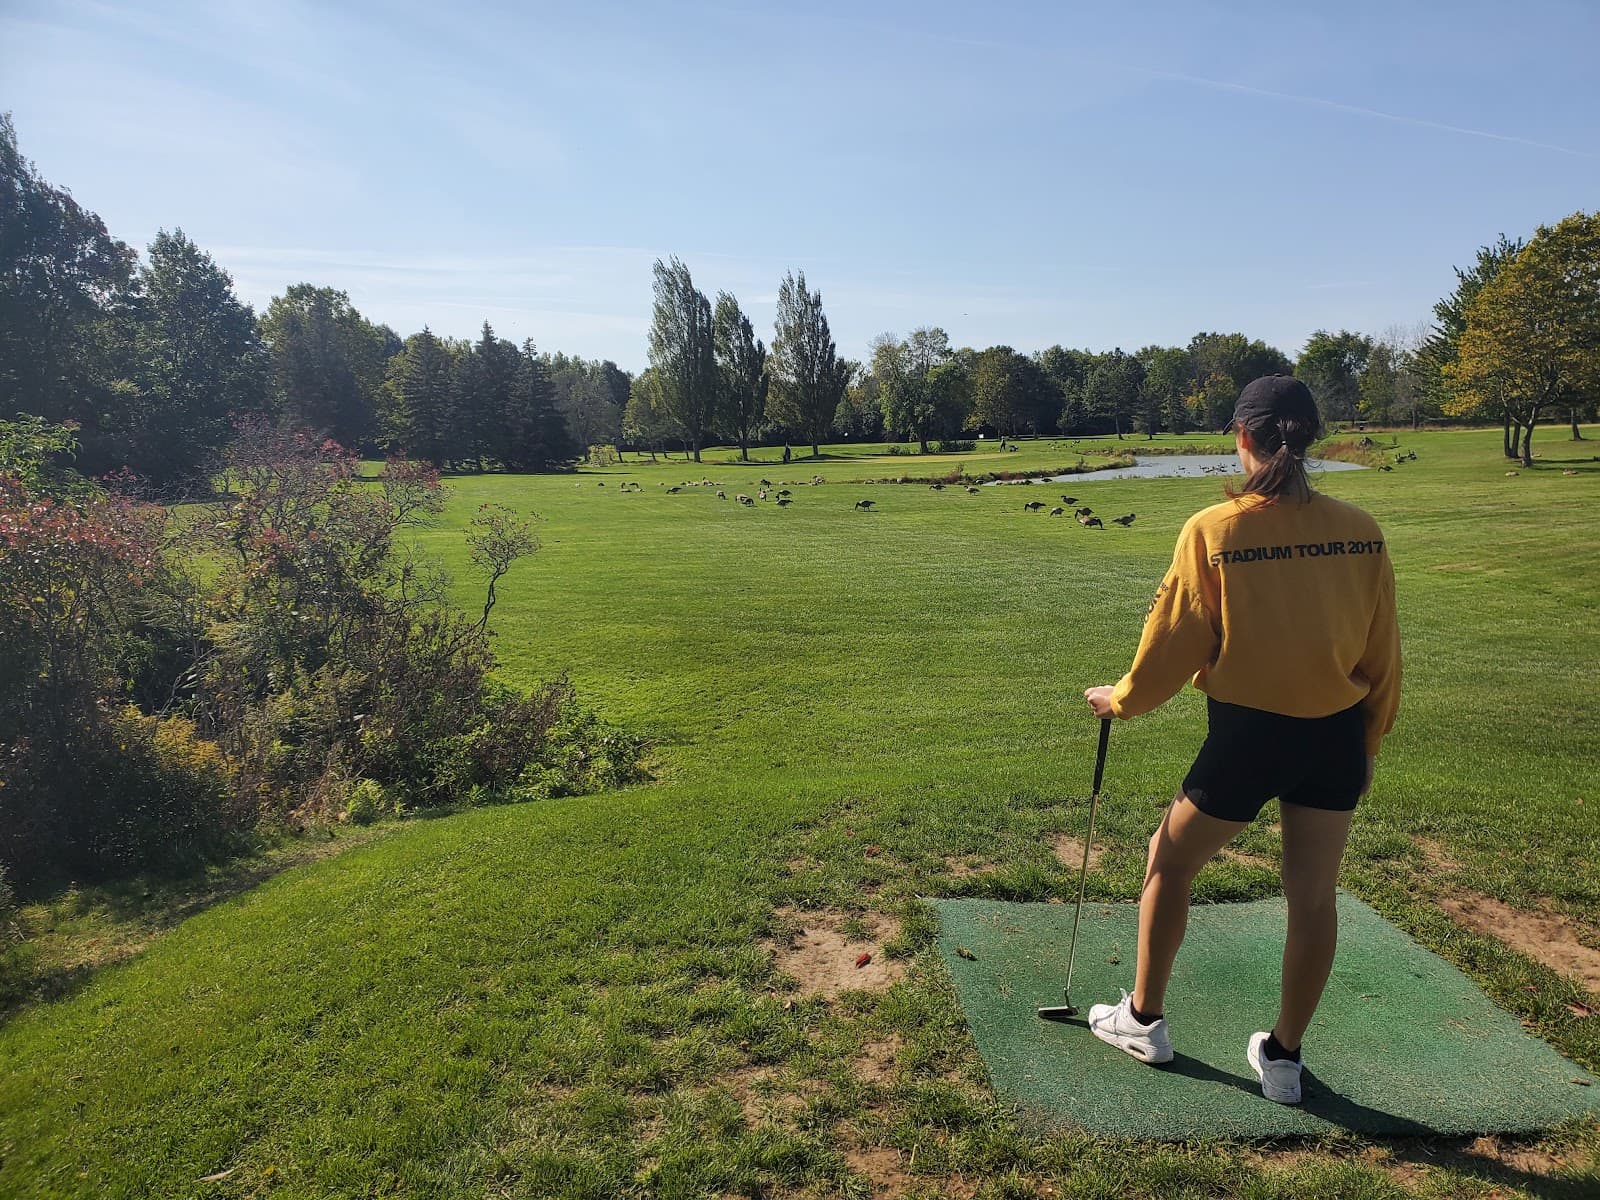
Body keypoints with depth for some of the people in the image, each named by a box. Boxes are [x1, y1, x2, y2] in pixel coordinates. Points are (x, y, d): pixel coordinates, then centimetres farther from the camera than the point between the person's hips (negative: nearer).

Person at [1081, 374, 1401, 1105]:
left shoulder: (1213, 531, -14)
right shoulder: (1360, 531, -2)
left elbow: (1173, 642, -8)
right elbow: (1382, 654, 5)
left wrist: (1120, 700, 9)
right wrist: (1370, 739, 18)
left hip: (1247, 733, -4)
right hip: (1337, 735, 4)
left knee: (1169, 864, 17)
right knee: (1313, 895, 16)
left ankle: (1144, 1020, 31)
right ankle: (1283, 1058, 31)